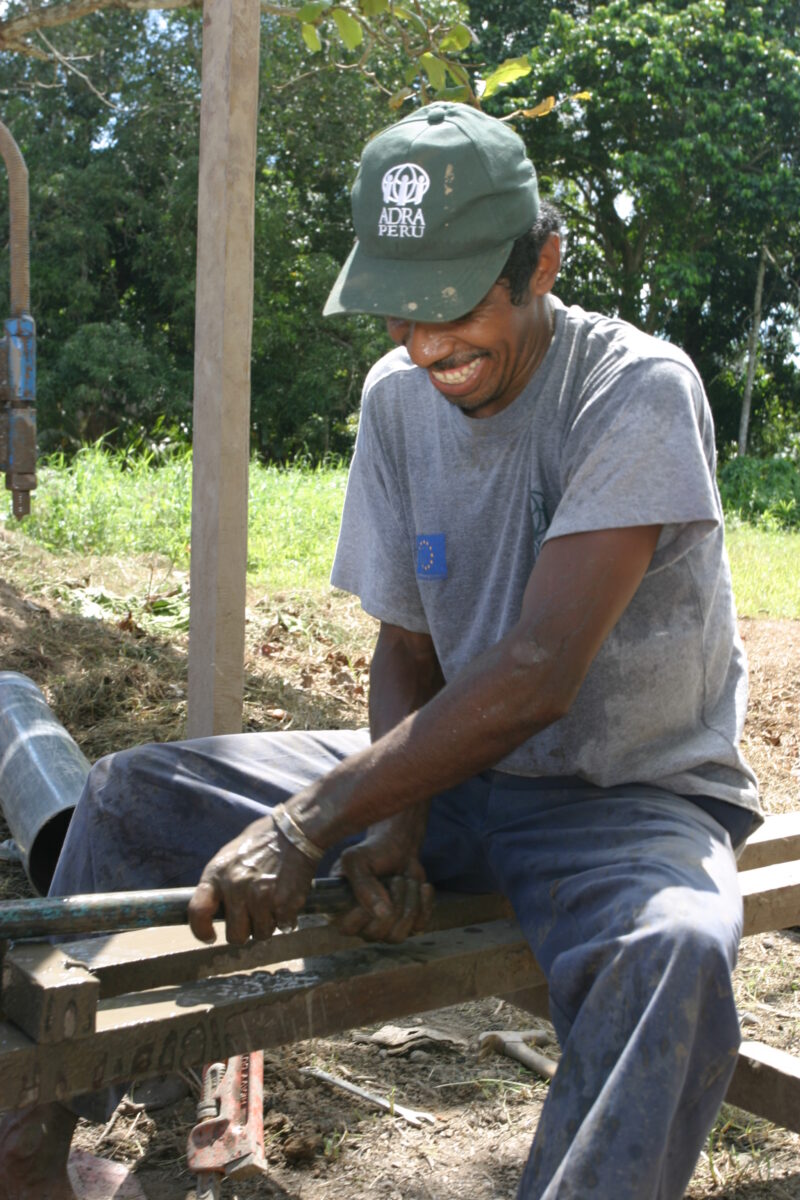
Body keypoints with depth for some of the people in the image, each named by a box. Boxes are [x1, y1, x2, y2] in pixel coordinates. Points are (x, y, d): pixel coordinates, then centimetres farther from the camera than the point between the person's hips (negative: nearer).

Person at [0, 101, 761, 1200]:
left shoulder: (637, 391, -20)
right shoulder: (398, 397, -1)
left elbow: (538, 675, -28)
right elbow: (406, 648, 3)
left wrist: (306, 824, -29)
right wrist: (394, 826, -15)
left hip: (631, 794, -5)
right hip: (453, 768, 6)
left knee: (673, 955, -42)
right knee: (131, 793, 0)